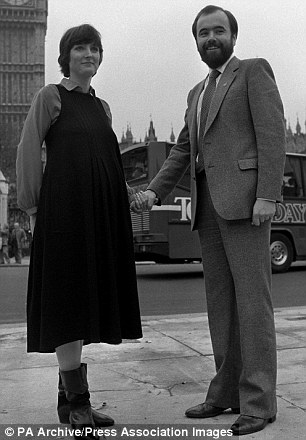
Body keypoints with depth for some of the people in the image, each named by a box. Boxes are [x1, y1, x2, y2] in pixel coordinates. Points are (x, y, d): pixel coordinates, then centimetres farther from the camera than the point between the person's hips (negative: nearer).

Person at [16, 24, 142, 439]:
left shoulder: (102, 107, 20)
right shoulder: (50, 96, 3)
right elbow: (28, 152, -2)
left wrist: (130, 194, 10)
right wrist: (32, 206, -6)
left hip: (101, 212, 7)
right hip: (64, 209, -6)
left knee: (86, 299, 8)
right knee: (68, 299, -6)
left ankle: (68, 397, 18)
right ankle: (77, 401, 0)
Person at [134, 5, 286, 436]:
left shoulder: (254, 69, 5)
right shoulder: (198, 93, 26)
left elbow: (272, 132, -7)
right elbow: (183, 152, 20)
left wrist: (267, 195, -18)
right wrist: (154, 192, 5)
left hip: (244, 196, -7)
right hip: (208, 203, 7)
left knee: (251, 297, -9)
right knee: (221, 298, 6)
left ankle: (258, 401, -4)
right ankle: (227, 391, 12)